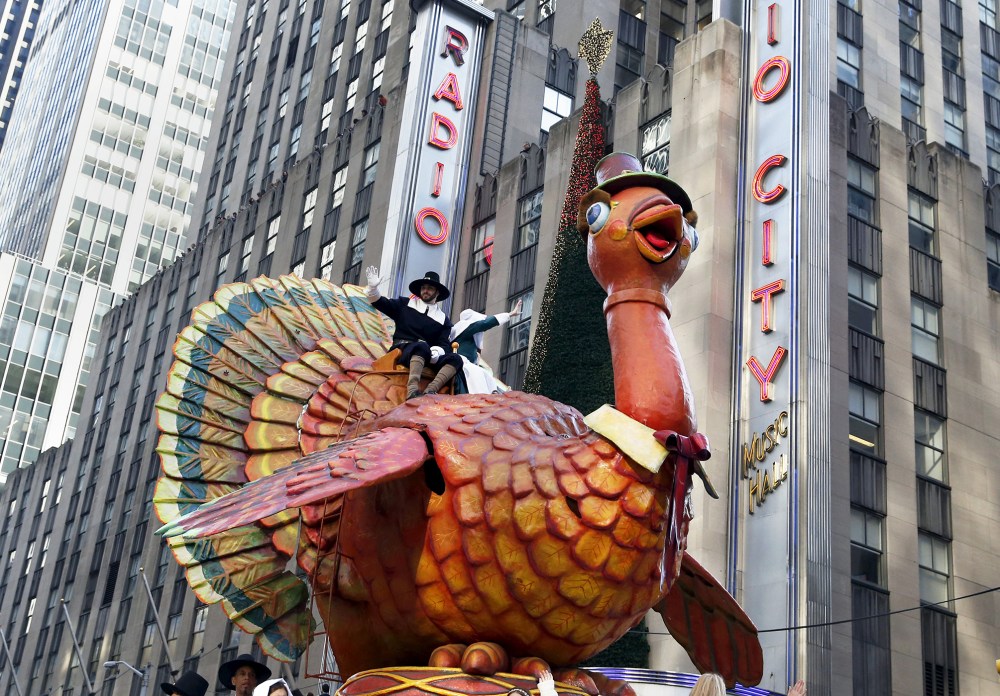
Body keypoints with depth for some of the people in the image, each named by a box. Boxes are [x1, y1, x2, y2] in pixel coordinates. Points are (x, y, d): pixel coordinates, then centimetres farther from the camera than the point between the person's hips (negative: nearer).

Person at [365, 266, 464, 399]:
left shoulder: (443, 320, 19)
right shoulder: (405, 304, 19)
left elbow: (445, 344, 7)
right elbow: (380, 303, 15)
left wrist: (438, 352, -18)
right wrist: (373, 287, -6)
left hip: (428, 356, 3)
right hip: (402, 350, -3)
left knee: (455, 359, -25)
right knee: (422, 346, -38)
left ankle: (430, 391, -50)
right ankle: (412, 391, -61)